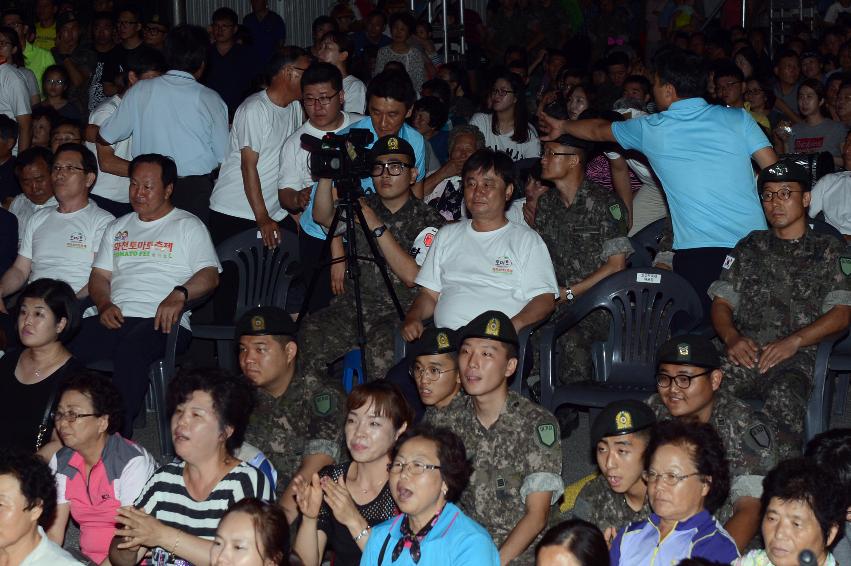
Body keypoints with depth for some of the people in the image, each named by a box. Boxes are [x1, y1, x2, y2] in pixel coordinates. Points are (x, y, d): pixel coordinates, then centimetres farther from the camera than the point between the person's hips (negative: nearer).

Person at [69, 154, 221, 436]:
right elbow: (99, 275, 24)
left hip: (162, 321, -5)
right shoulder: (118, 227, 29)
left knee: (130, 349, -39)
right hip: (116, 318, 5)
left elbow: (210, 275, 0)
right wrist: (105, 305, 2)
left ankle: (119, 435, -39)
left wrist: (179, 294, -20)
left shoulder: (188, 225, 13)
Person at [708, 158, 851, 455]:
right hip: (745, 352, 3)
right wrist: (731, 336, -3)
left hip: (798, 356, -3)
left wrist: (793, 342, -10)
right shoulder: (750, 247, 26)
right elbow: (722, 302, 20)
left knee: (783, 397, -38)